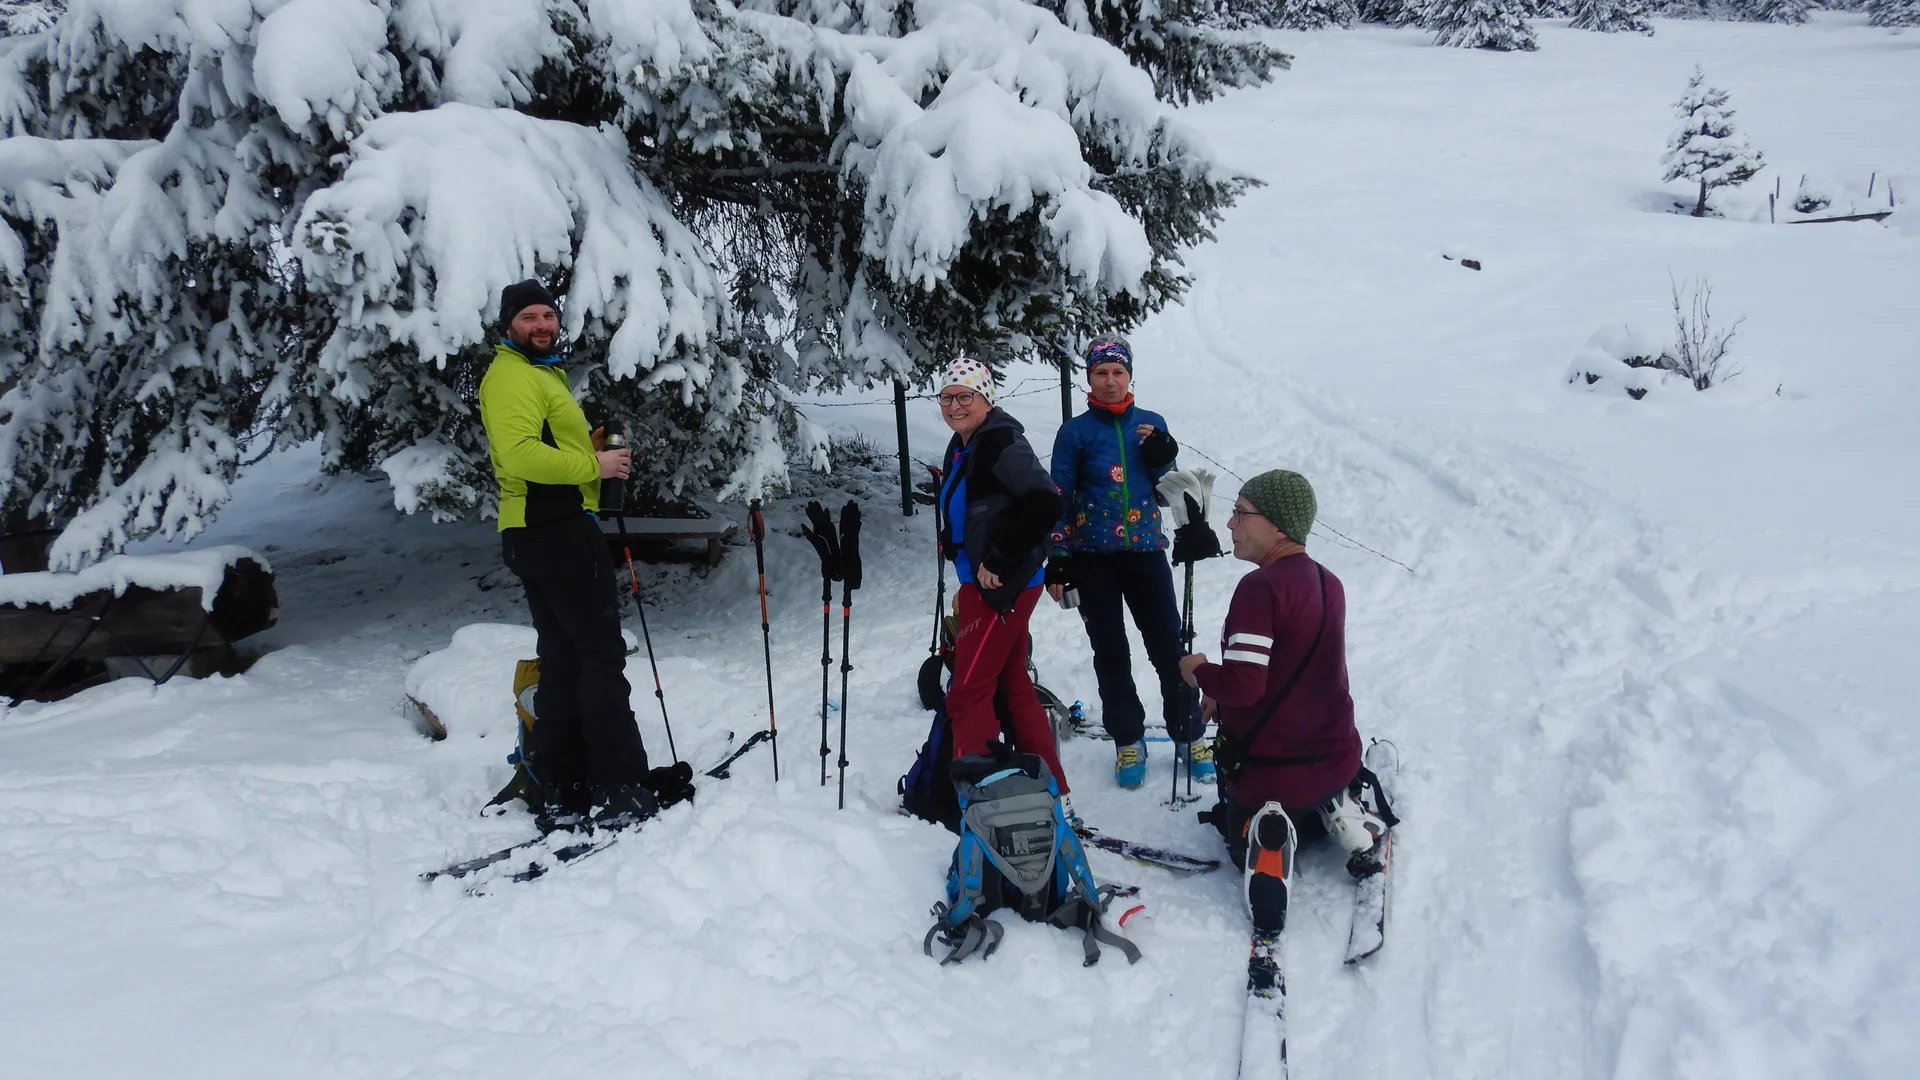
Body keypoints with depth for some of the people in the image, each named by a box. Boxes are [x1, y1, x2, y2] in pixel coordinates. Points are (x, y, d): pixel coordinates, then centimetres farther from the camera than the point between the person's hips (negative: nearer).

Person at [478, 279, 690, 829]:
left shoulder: (543, 372, 24)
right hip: (553, 531, -11)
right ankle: (621, 788, -9)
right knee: (603, 653, -10)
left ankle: (562, 788, 14)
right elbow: (519, 454, -24)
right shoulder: (511, 376, -9)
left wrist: (592, 447, 8)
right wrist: (594, 464, -18)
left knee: (564, 660, 10)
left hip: (553, 530, 11)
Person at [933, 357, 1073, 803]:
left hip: (1004, 585, -10)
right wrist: (967, 583, 18)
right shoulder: (960, 448, 14)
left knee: (967, 692, -7)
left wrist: (997, 561, -22)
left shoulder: (1001, 442, -16)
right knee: (1013, 688, 15)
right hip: (982, 583, 10)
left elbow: (1044, 504, -27)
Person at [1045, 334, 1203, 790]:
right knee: (1110, 653, 7)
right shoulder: (1075, 432, -1)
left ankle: (1189, 735, 14)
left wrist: (1162, 457, -10)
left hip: (1146, 552, 1)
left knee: (1169, 647, 0)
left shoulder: (1152, 425, 6)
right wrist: (1057, 561, -5)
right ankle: (1128, 740, 19)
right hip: (1094, 558, -1)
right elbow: (1059, 500, 0)